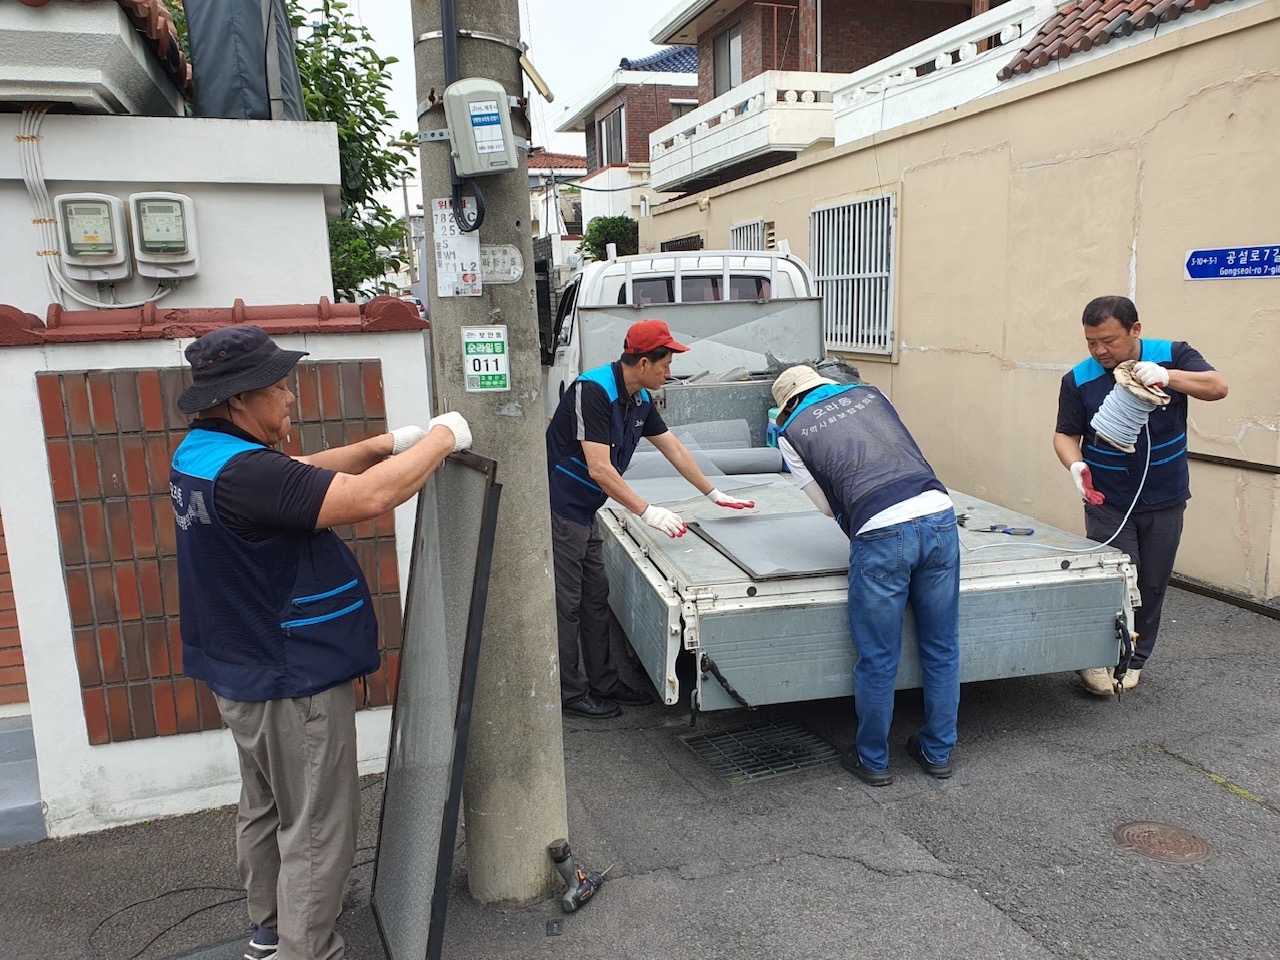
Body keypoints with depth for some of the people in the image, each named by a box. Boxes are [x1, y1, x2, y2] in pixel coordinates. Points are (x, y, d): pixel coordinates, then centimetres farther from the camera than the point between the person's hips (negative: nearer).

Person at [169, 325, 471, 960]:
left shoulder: (198, 453, 3)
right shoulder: (244, 472, -29)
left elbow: (308, 473, 11)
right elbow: (365, 498, -36)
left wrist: (390, 444, 0)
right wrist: (442, 437, -22)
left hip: (244, 672, 11)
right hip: (293, 684, -11)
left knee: (265, 809, 25)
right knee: (317, 833, 4)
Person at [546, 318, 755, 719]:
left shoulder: (640, 399, 5)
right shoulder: (593, 391, -24)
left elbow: (675, 450, 14)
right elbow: (600, 468, -29)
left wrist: (714, 495, 17)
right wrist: (646, 511, -29)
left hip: (585, 512, 9)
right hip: (559, 509, -9)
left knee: (596, 599, 14)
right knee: (566, 603, 0)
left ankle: (604, 683, 25)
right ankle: (570, 693, 12)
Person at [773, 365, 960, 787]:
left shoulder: (791, 432, 12)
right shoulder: (869, 393, 23)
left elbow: (829, 505, 14)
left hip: (882, 533, -4)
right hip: (939, 514, 5)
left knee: (877, 660, 11)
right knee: (942, 649, 18)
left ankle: (872, 760, 28)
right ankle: (938, 752, 34)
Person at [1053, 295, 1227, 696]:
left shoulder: (1172, 356, -7)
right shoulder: (1079, 379, -8)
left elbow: (1217, 387, -19)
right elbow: (1065, 434, -6)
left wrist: (1168, 376, -37)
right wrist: (1075, 465, -27)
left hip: (1165, 501, 2)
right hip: (1108, 502, -1)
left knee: (1152, 586, 10)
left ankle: (1134, 659, 27)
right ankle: (1096, 659, 10)